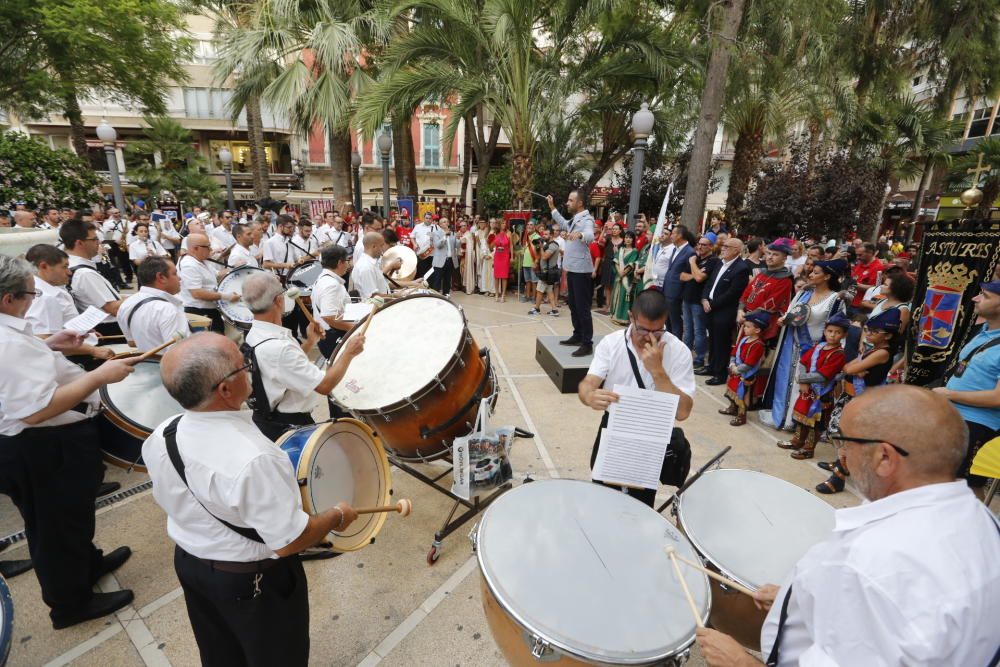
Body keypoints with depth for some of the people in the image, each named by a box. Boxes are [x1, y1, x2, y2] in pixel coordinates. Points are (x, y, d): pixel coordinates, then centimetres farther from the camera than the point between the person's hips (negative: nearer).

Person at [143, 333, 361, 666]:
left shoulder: (160, 438, -15)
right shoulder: (252, 458, -39)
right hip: (255, 580, -6)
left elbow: (168, 498, 4)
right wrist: (336, 516, -13)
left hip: (189, 563, 6)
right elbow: (289, 542, -29)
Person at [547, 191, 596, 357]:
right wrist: (552, 207, 32)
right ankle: (577, 336, 29)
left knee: (583, 307, -8)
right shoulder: (574, 219, 15)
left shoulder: (586, 219, -15)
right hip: (572, 268, 10)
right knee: (573, 305, 17)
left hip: (581, 270, -10)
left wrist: (579, 234, -57)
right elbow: (563, 224, 36)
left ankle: (587, 344, -4)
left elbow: (590, 236, -36)